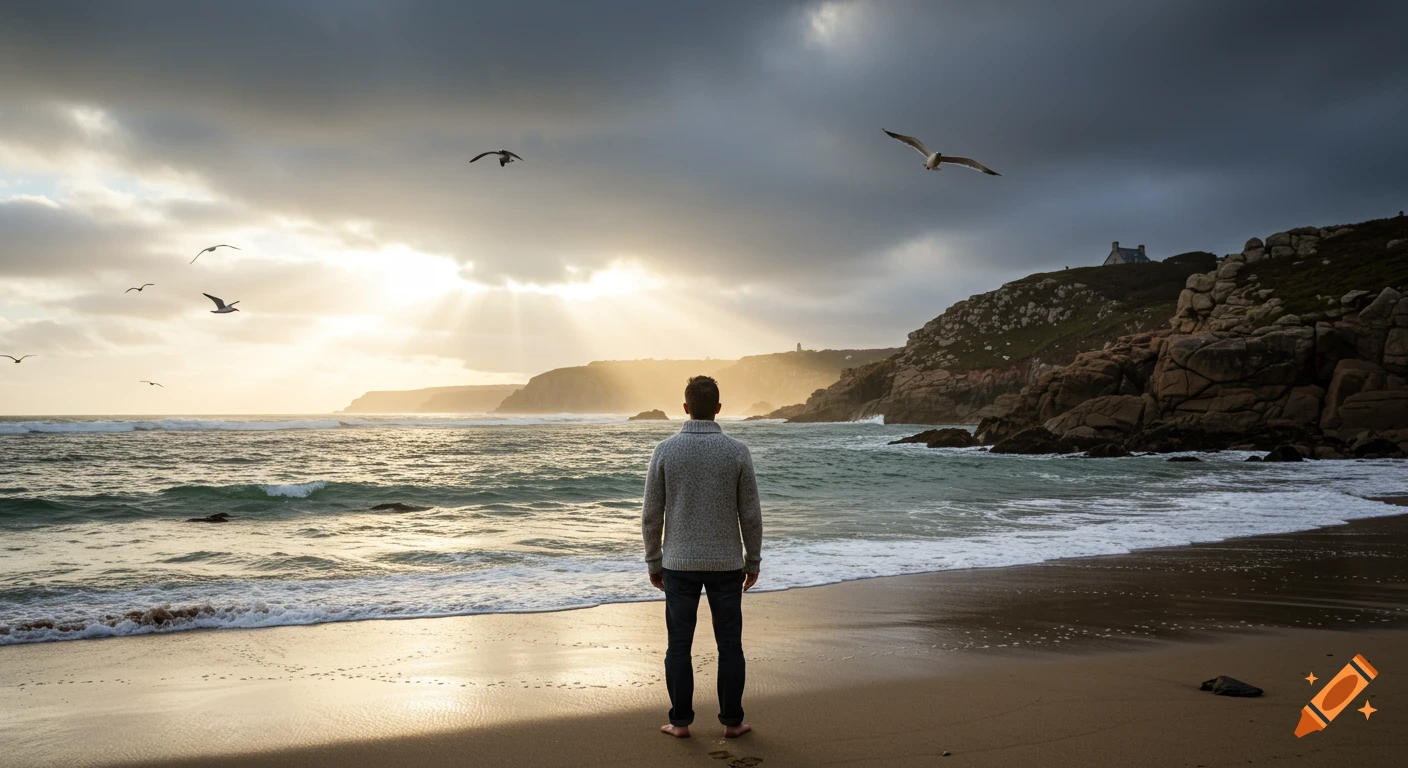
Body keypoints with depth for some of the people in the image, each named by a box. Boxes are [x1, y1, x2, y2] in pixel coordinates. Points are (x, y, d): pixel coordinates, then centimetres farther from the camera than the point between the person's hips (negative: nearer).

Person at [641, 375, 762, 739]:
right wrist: (753, 562, 9)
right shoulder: (738, 451, -8)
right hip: (726, 563, 0)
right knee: (729, 645, 10)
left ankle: (680, 721, 14)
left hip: (679, 563, 0)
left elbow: (652, 514, -4)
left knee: (679, 644, 9)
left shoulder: (665, 451, -7)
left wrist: (653, 563, 8)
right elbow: (751, 515, -4)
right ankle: (731, 721, 15)